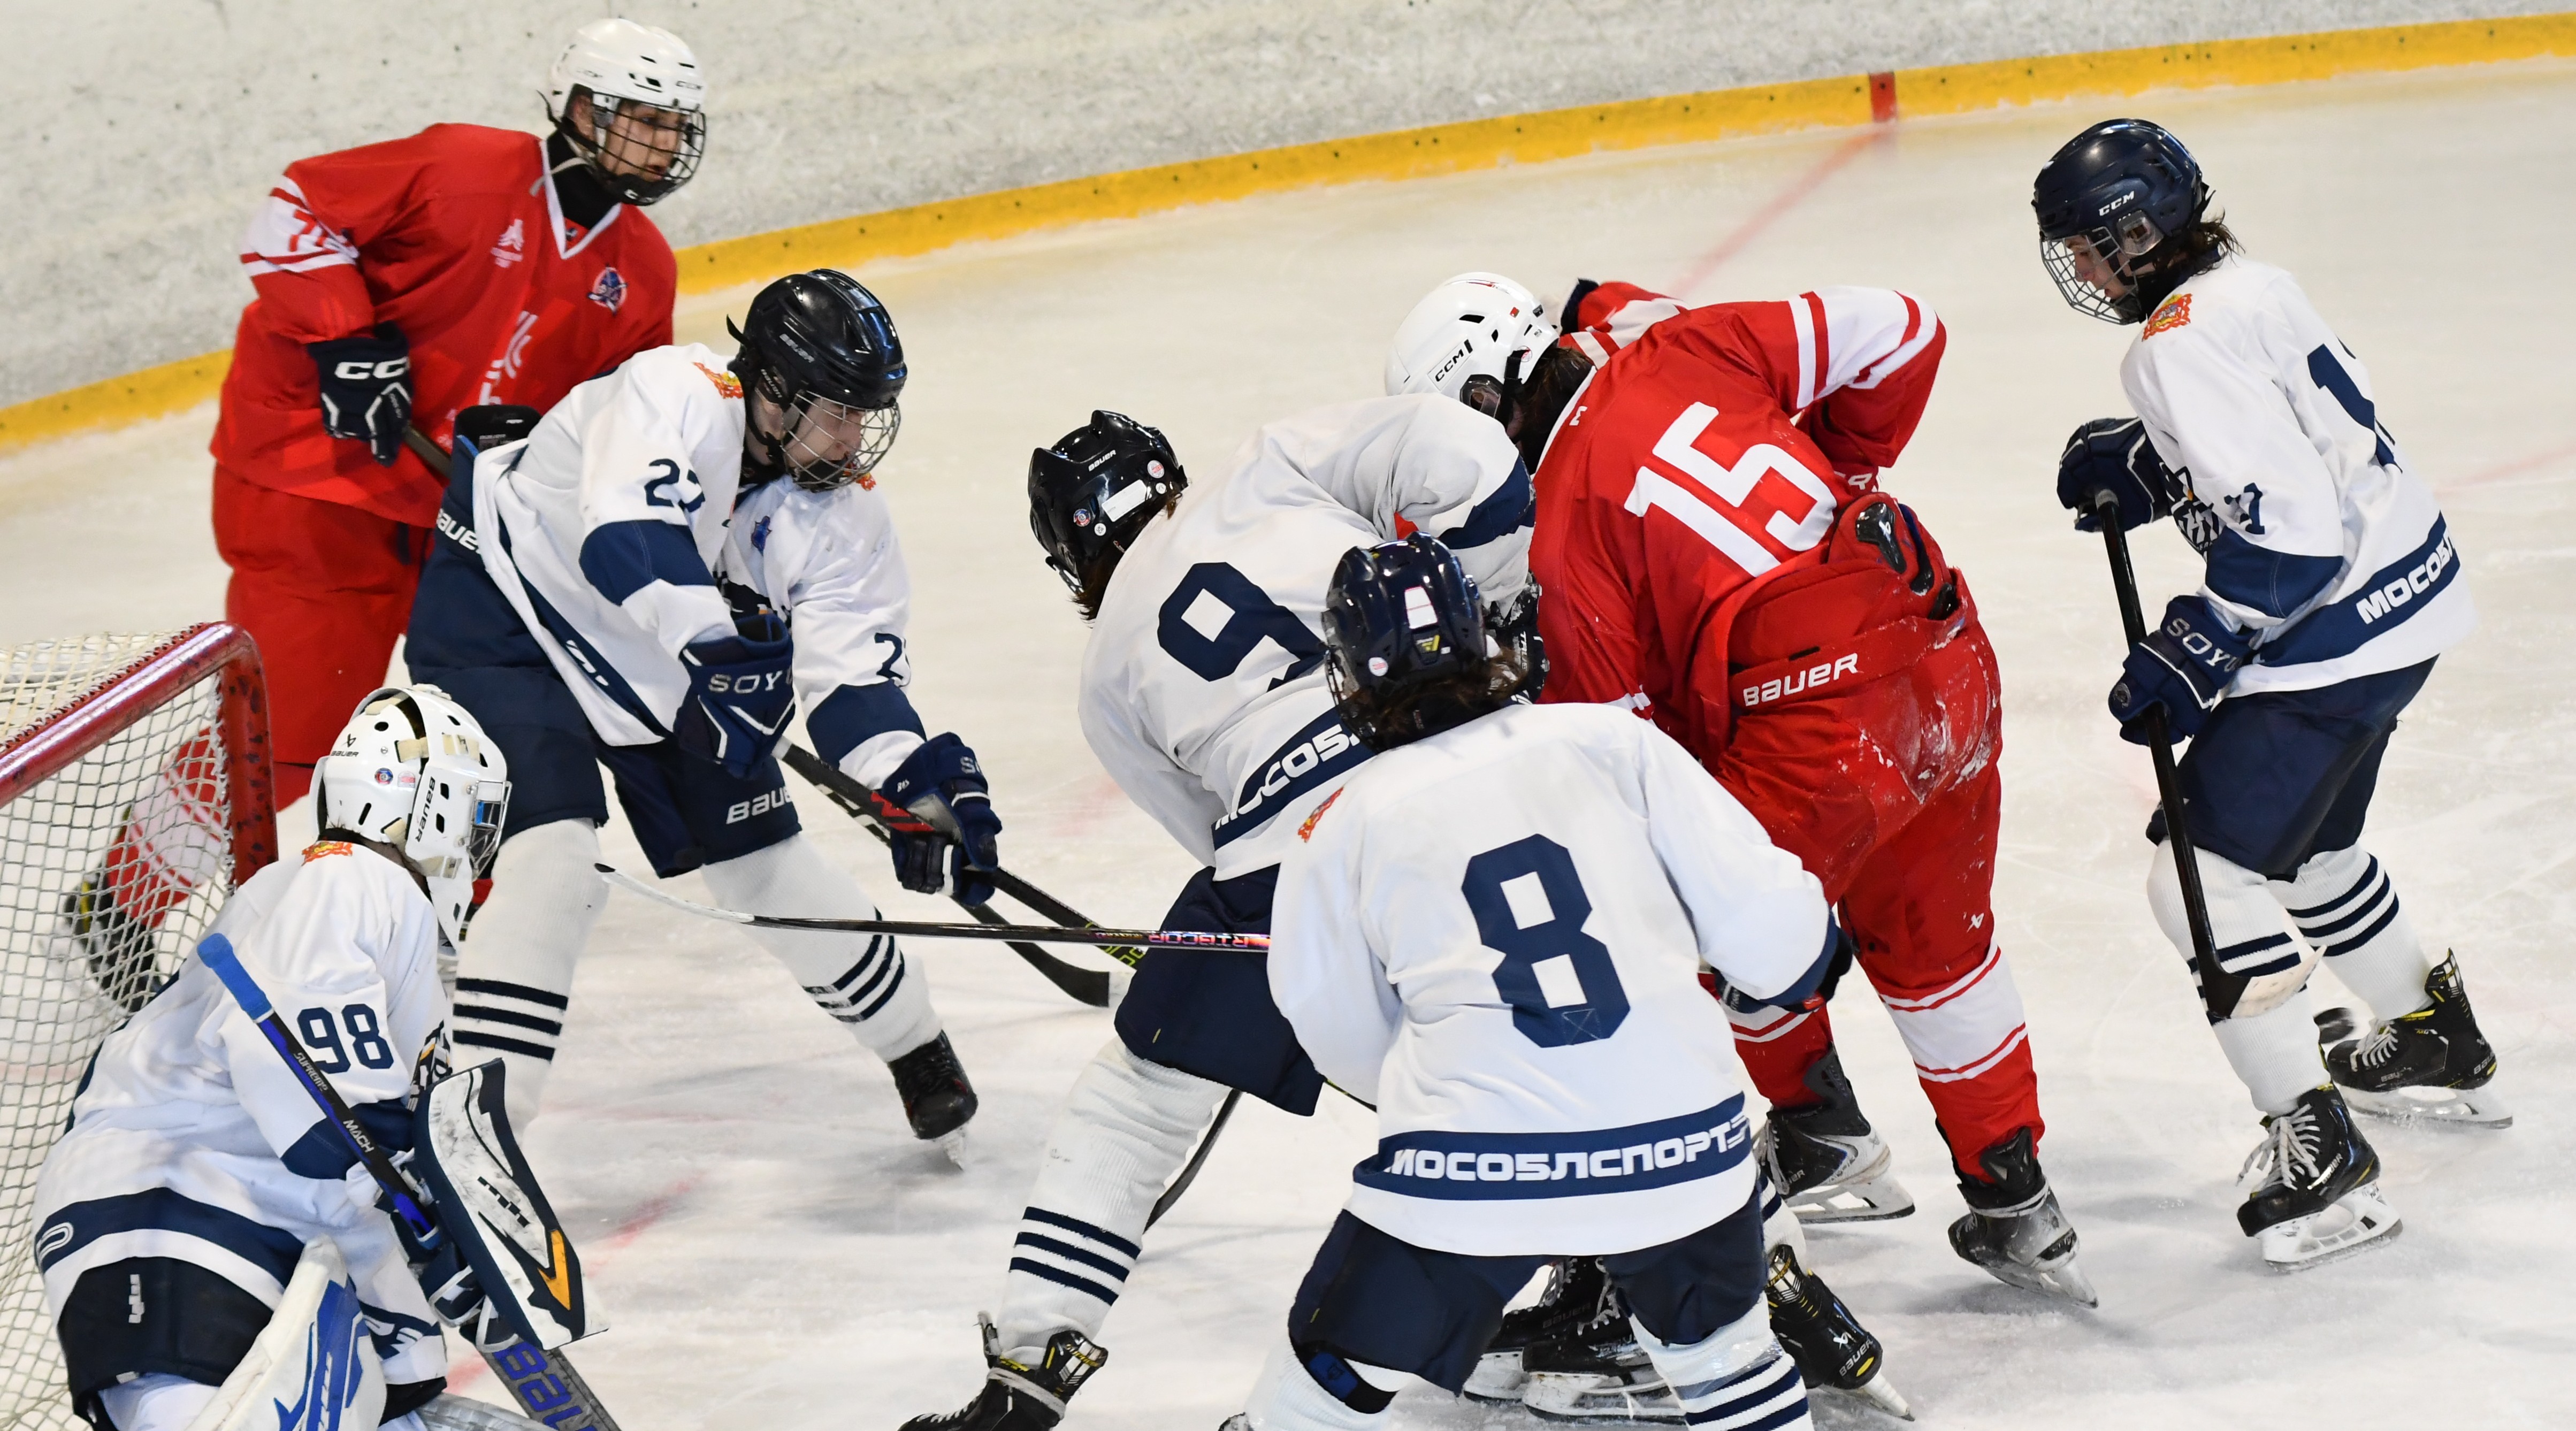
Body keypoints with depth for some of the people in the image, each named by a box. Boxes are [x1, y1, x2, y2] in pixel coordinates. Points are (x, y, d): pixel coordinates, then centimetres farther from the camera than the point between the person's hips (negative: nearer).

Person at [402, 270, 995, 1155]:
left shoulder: (842, 505, -13)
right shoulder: (676, 401, -32)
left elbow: (854, 674, -15)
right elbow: (627, 546, -48)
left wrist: (924, 790, -31)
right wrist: (717, 631, -61)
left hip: (663, 668, 6)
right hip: (504, 609, -6)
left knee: (764, 861, 8)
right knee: (554, 854, -23)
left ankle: (925, 1066, 27)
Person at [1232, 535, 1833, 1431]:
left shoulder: (1341, 827, 8)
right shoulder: (1612, 741, 7)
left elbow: (1350, 1047, 16)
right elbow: (1764, 922, 4)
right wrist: (1803, 959, 27)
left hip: (1472, 1164, -1)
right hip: (1679, 1143, 2)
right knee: (1717, 1343, 29)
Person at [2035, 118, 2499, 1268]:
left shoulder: (2179, 349, -23)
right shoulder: (2251, 289, 6)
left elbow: (2291, 536, -27)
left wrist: (2193, 655, -19)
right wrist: (2145, 468, 10)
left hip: (2331, 641, -10)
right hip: (2408, 591, 10)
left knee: (2207, 875, -8)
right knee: (2306, 843, 29)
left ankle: (2317, 1148, -9)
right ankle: (2436, 1048, 47)